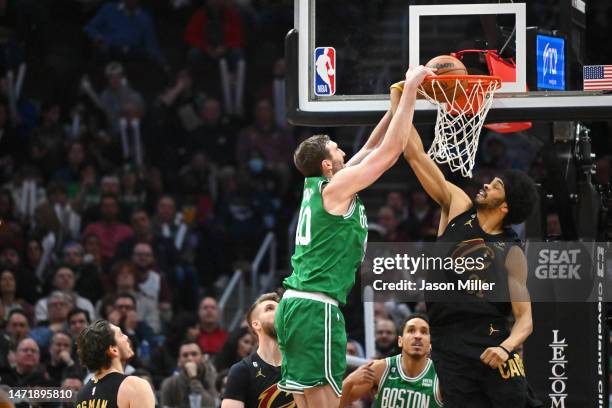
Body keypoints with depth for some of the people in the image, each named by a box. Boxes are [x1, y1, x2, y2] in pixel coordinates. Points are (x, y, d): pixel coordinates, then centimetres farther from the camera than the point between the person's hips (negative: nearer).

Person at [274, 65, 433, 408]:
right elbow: (393, 148, -8)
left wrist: (396, 106, 25)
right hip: (317, 307, -9)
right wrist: (410, 90, -3)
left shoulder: (317, 187, 15)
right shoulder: (336, 189, -8)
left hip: (295, 304, 9)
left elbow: (371, 150, 26)